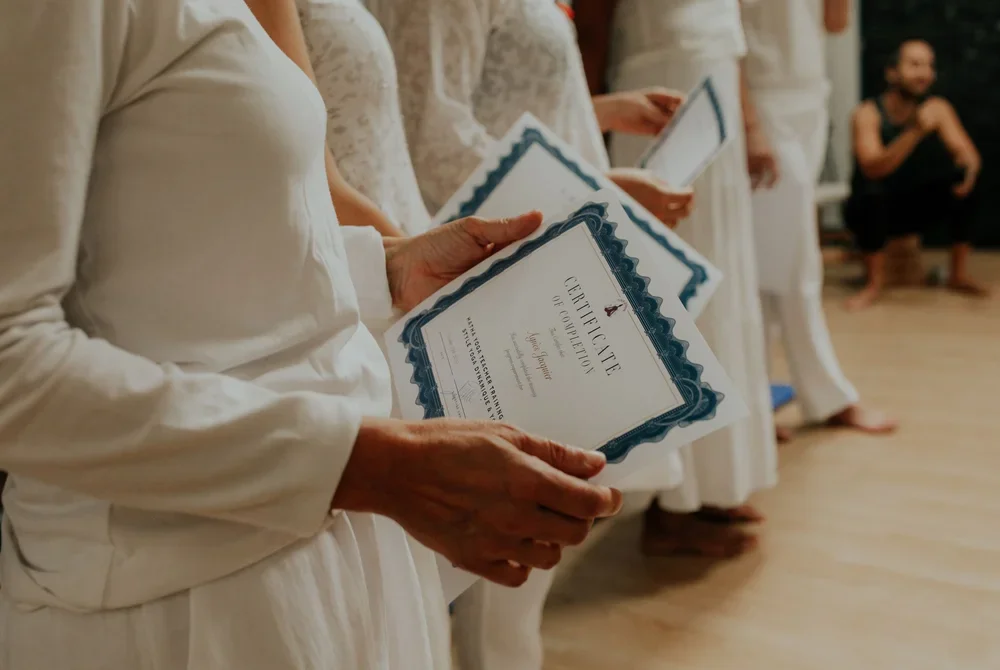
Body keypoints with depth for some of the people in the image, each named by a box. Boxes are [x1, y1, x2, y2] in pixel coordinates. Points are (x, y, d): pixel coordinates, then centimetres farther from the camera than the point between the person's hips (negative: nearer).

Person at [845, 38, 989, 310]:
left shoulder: (939, 108, -7)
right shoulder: (868, 113, -18)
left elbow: (968, 154, -14)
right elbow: (872, 168, -32)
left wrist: (969, 170, -38)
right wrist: (916, 132, -44)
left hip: (917, 206, 4)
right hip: (875, 208, -4)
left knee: (964, 175, -20)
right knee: (871, 193, -36)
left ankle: (959, 274, -7)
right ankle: (875, 284, -17)